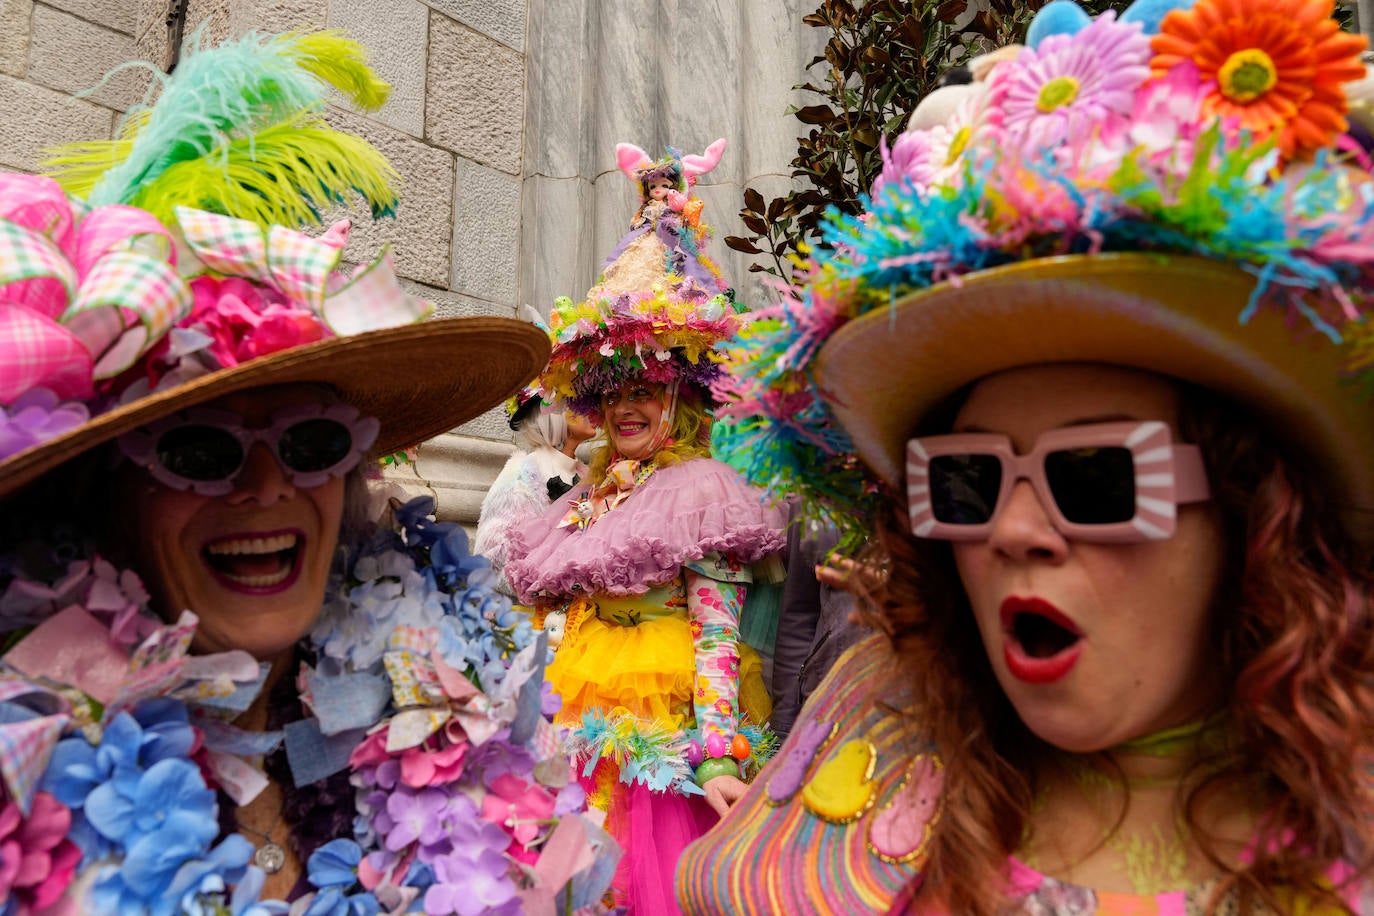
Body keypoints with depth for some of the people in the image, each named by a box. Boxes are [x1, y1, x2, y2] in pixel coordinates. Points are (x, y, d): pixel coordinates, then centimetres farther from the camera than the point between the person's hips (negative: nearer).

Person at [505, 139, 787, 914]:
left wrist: (717, 760, -19)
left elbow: (718, 637, -13)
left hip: (670, 730, -6)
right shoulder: (587, 500, 12)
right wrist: (559, 727, 16)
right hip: (591, 733, 6)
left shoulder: (700, 492, -8)